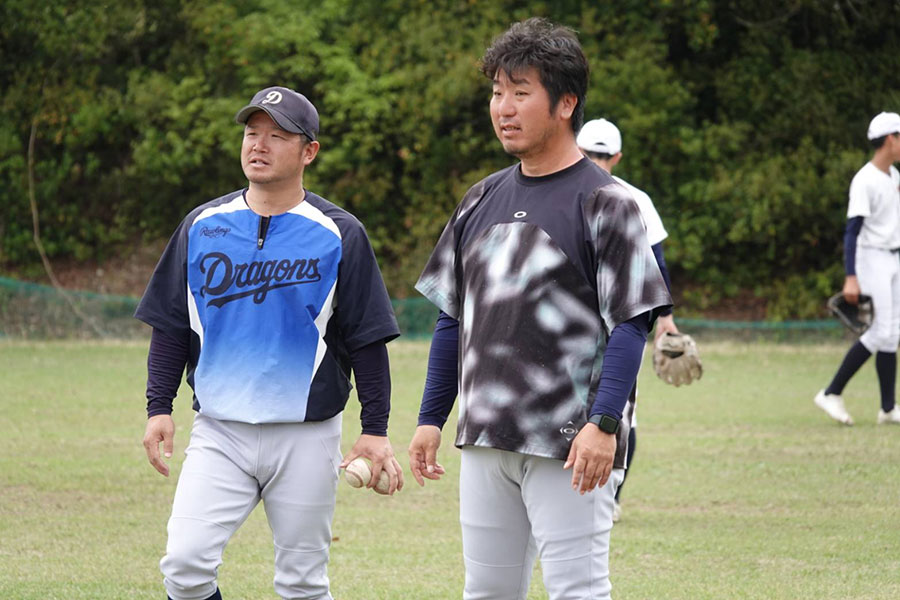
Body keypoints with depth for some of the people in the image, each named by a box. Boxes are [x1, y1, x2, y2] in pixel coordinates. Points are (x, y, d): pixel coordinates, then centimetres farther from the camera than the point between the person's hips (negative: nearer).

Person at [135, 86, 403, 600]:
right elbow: (171, 326, 12)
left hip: (306, 437, -2)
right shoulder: (202, 226, 7)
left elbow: (367, 340, 1)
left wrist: (376, 430, -3)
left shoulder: (339, 235, -1)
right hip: (219, 434, 2)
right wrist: (159, 407, 3)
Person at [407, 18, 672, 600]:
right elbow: (453, 317, 19)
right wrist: (431, 419, 14)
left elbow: (630, 324, -11)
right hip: (484, 441, 7)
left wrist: (603, 423, -21)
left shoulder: (604, 201, -6)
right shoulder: (482, 199, 14)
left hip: (568, 443, -7)